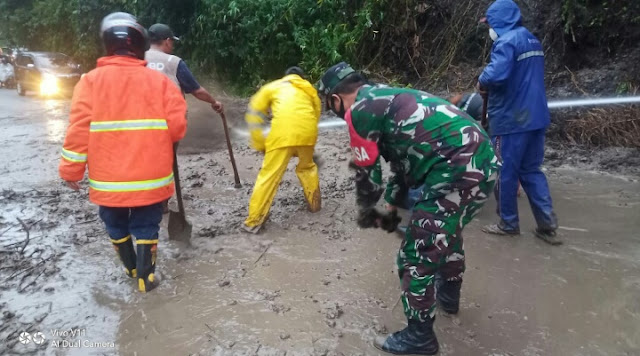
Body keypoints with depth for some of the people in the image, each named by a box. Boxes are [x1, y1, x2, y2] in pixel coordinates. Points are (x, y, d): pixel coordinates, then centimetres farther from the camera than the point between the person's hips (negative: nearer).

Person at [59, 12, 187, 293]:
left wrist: (71, 170, 0)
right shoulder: (159, 81, -6)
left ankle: (131, 268, 40)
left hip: (109, 179, 1)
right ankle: (145, 277, 21)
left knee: (117, 226, 23)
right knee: (146, 227, 15)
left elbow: (79, 130, -10)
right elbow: (178, 127, -8)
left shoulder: (91, 81, -6)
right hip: (150, 177, 0)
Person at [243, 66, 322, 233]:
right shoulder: (310, 90, 32)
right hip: (308, 132, 3)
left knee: (269, 175, 2)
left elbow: (254, 113, 17)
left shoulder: (273, 86, 24)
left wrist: (259, 143, 20)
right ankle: (315, 203, 40)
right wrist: (300, 148, 32)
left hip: (283, 133, -3)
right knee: (307, 167, 30)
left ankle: (254, 222, 5)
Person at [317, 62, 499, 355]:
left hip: (456, 173, -10)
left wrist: (366, 212, 21)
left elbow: (367, 172, 3)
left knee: (416, 258, 4)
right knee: (448, 231, 32)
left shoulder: (358, 111, -4)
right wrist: (392, 205, 32)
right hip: (484, 161, 10)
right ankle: (449, 295, 54)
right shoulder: (387, 97, 23)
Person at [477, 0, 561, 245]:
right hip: (535, 117, 9)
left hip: (511, 119, -9)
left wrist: (482, 82, -9)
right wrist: (489, 85, 13)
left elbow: (496, 75, -31)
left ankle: (508, 224, 17)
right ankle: (547, 225, 13)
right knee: (531, 171, 14)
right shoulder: (533, 41, 15)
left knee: (506, 173, 5)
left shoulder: (507, 41, -15)